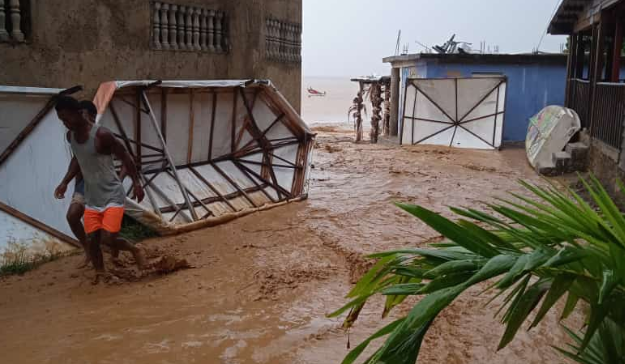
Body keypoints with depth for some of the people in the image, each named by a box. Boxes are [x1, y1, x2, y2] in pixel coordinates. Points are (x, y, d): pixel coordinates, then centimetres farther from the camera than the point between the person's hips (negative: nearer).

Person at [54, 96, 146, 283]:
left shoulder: (102, 135, -20)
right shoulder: (70, 136, 3)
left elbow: (124, 156, -12)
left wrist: (136, 183, -13)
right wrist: (65, 182, 11)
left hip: (113, 196, -7)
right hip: (91, 199, 7)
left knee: (108, 239, -14)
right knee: (91, 240, 6)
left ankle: (133, 249, 16)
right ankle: (100, 274, 25)